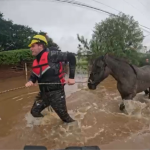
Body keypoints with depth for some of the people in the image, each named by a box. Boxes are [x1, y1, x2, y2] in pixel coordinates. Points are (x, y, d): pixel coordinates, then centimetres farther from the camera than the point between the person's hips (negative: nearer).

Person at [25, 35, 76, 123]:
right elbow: (33, 76, 19)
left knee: (65, 118, 8)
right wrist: (30, 81, -6)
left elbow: (71, 56, -20)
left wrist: (71, 77, -21)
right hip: (45, 95, 7)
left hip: (57, 93, -7)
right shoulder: (35, 63, 6)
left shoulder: (51, 56, -17)